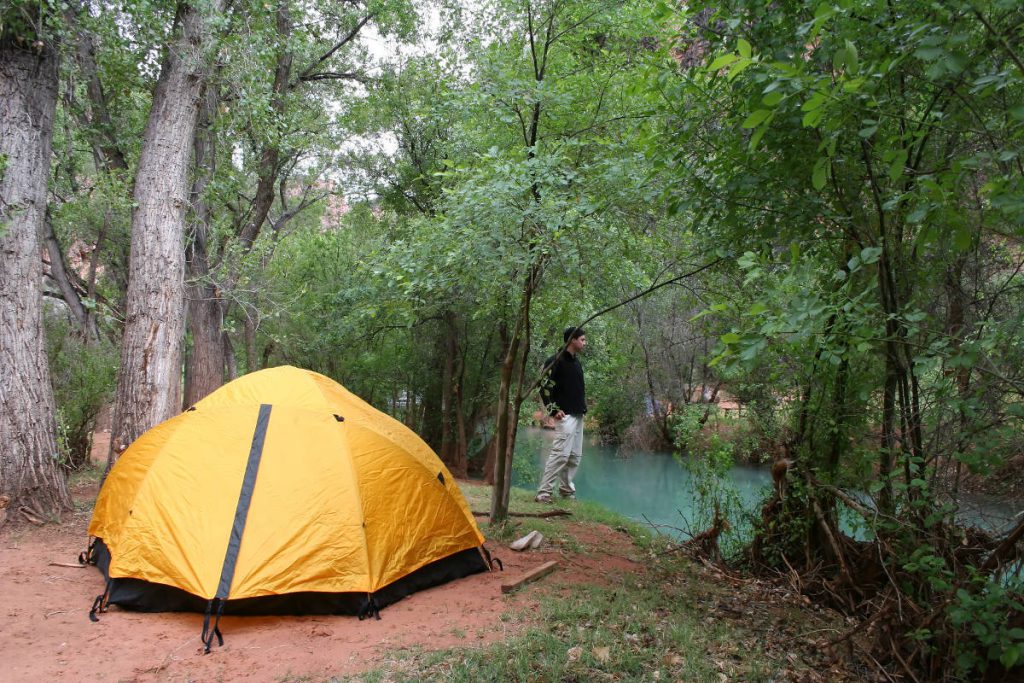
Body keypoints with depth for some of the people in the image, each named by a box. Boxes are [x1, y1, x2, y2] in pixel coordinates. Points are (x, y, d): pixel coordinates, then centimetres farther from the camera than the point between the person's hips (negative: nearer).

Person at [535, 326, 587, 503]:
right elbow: (544, 387, -15)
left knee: (575, 456, 12)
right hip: (565, 416, -9)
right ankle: (543, 492, -11)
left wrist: (583, 408, 16)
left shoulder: (577, 362, 17)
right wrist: (554, 410, -18)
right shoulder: (556, 361, -10)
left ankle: (567, 490, 23)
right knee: (560, 453, -14)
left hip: (578, 416, 9)